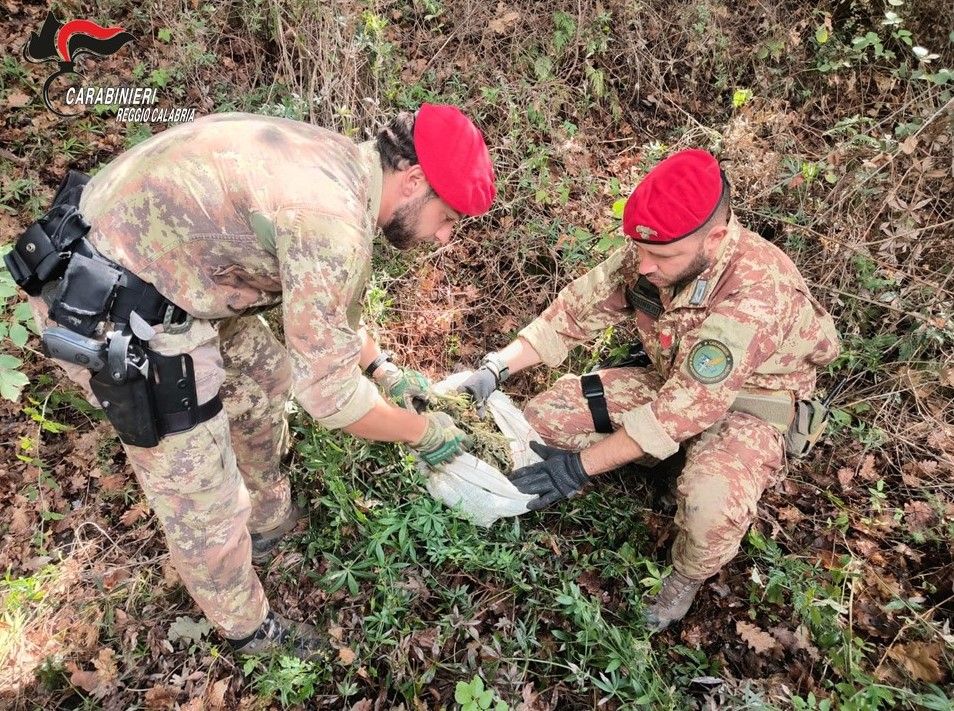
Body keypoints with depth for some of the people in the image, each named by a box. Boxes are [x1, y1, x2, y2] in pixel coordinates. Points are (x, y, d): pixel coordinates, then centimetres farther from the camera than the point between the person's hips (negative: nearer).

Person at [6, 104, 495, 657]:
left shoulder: (339, 165, 3)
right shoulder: (333, 218, -27)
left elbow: (326, 304, 19)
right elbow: (329, 393, -21)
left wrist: (383, 368, 19)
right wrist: (425, 431, -6)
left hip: (149, 259, 10)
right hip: (111, 317, -10)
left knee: (264, 375, 24)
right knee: (201, 499, 5)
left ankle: (269, 516, 48)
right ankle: (249, 629, 33)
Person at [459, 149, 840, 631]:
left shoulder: (754, 296, -36)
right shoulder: (648, 255, -18)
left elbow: (682, 410, -35)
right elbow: (577, 310, -10)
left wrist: (581, 466, -34)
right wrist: (496, 368, -21)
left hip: (749, 401, -5)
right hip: (671, 379, 5)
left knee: (711, 502, -37)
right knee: (545, 416, -10)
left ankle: (689, 575, -1)